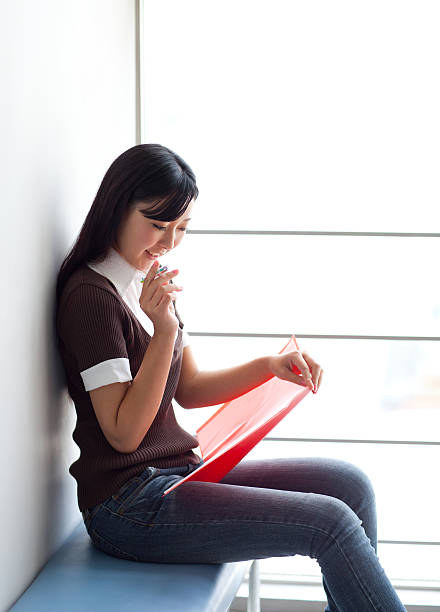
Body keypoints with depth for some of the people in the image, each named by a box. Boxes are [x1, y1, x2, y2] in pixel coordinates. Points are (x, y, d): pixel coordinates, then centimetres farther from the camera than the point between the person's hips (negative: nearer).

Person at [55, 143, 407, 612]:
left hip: (178, 472, 9)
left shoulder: (146, 284, 15)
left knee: (349, 484, -2)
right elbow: (124, 433, -16)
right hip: (128, 509, -9)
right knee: (331, 523, -18)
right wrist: (165, 332, -23)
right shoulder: (91, 295, -13)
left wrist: (269, 366, 4)